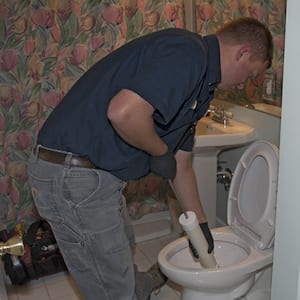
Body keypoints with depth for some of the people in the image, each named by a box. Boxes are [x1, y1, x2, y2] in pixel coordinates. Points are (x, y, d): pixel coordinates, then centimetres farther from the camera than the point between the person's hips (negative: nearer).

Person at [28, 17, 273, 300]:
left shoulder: (197, 88, 16)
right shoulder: (187, 53, -16)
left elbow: (181, 166, 21)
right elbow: (124, 113, -31)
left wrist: (201, 223, 28)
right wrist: (161, 152, -11)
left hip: (91, 170, 10)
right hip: (72, 173, -10)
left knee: (121, 246, 35)